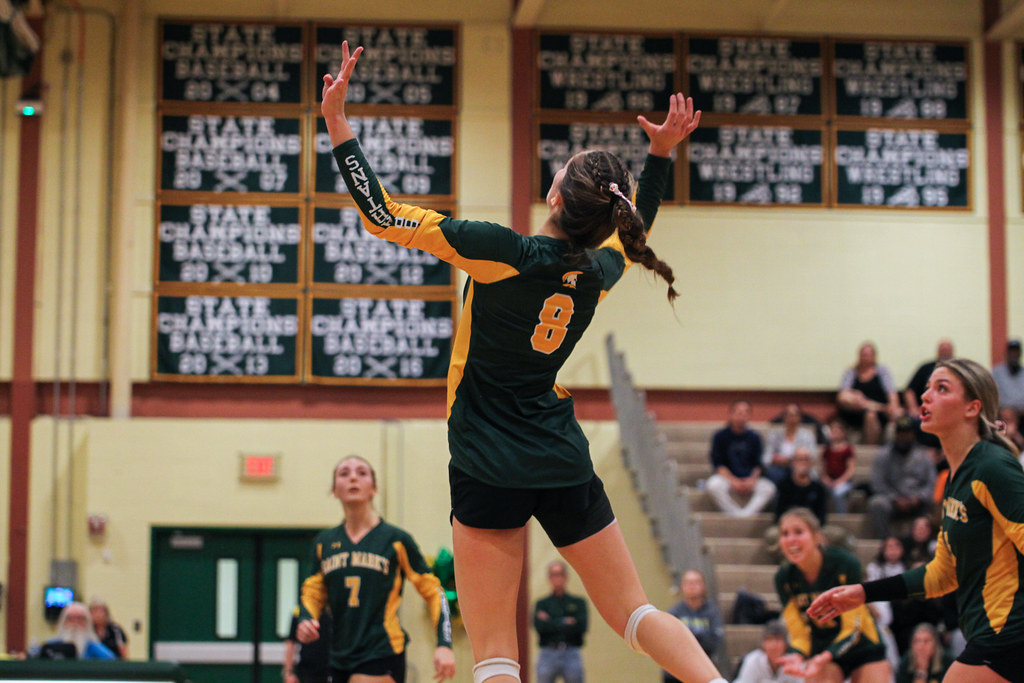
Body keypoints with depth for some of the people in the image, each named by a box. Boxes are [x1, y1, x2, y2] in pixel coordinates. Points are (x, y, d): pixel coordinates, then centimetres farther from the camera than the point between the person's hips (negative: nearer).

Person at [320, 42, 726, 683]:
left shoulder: (505, 253, -16)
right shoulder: (600, 270, 1)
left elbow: (384, 215, -14)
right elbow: (635, 229, 27)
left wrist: (338, 122, -8)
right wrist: (661, 153, 33)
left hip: (489, 470, -5)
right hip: (565, 463, 5)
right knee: (635, 612, 15)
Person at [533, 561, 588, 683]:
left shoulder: (578, 602, 12)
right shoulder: (542, 604, 12)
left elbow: (581, 626, -4)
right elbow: (539, 626, -6)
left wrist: (552, 624, -3)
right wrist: (565, 623, -6)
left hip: (572, 655, 0)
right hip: (548, 654, 0)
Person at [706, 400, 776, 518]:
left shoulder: (754, 437, 7)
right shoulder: (720, 436, 0)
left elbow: (758, 464, 6)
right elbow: (718, 464, -5)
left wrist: (752, 479, -14)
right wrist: (733, 481, -18)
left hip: (750, 479, 2)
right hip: (726, 477, -2)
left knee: (769, 488, -26)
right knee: (714, 485, -35)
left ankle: (746, 514, -30)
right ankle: (736, 513, -24)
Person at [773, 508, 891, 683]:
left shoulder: (845, 563, -24)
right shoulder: (784, 578, -14)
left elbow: (852, 629, -23)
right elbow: (798, 634, -12)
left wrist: (825, 658, -41)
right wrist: (797, 656, -36)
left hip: (863, 650, -2)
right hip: (820, 652, 2)